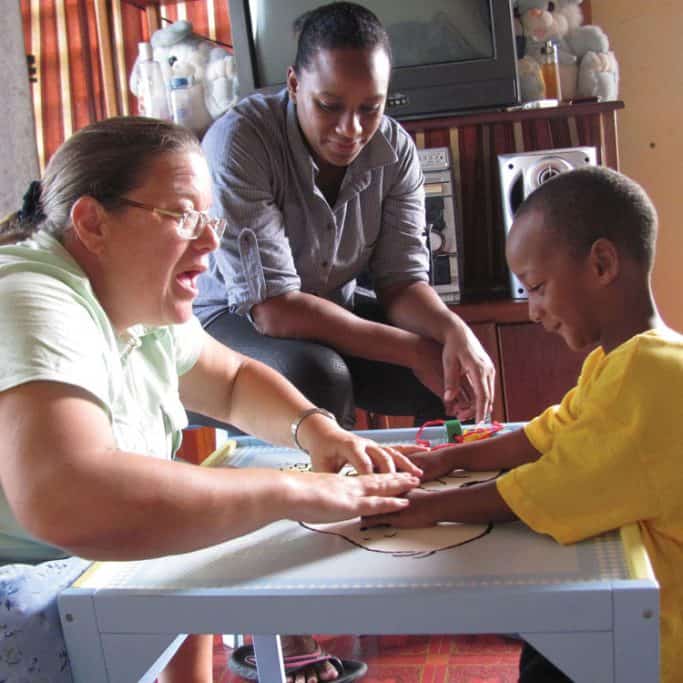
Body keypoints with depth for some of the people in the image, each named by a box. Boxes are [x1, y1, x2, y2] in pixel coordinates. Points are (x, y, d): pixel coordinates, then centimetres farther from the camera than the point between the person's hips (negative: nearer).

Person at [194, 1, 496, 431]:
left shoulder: (395, 149, -10)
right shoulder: (238, 141, -26)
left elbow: (401, 279, -8)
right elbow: (272, 308, -30)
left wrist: (455, 331, -31)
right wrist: (414, 350, -30)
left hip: (335, 311, 5)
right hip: (234, 318, -5)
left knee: (463, 372, -11)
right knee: (318, 378, -34)